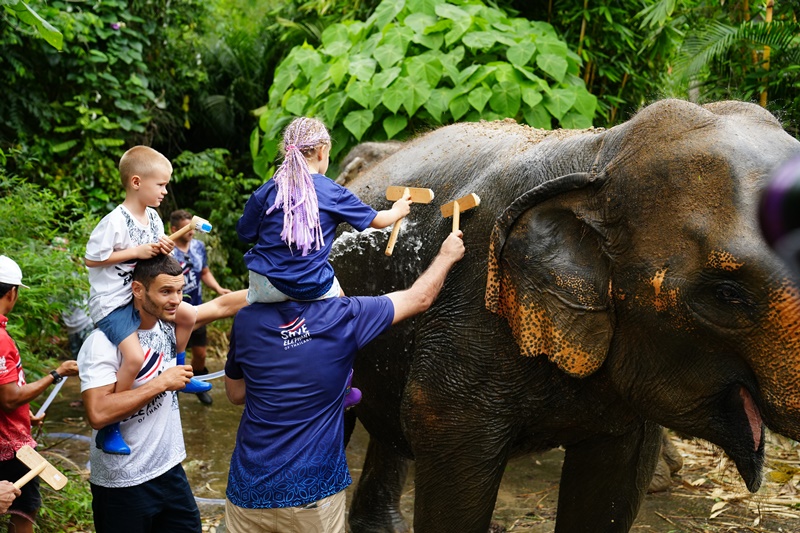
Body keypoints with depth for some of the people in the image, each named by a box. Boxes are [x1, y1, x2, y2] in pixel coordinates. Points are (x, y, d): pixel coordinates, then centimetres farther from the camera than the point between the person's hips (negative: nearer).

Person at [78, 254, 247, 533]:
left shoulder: (168, 322, 0)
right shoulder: (103, 342, -19)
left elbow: (223, 305, 5)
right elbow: (98, 414, -27)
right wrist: (161, 383, -21)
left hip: (169, 469, 6)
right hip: (122, 486, -6)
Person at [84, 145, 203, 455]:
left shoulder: (153, 218, 4)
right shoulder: (114, 222, -22)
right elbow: (91, 258, -18)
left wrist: (164, 250, -8)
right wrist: (137, 252, -21)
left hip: (141, 293, 9)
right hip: (112, 302, -9)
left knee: (187, 316, 16)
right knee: (135, 357, -25)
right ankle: (108, 429, -13)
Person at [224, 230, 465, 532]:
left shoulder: (246, 322, -5)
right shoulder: (343, 317, -12)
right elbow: (420, 299, 3)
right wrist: (447, 256, 20)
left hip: (250, 487, 2)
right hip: (313, 492, -2)